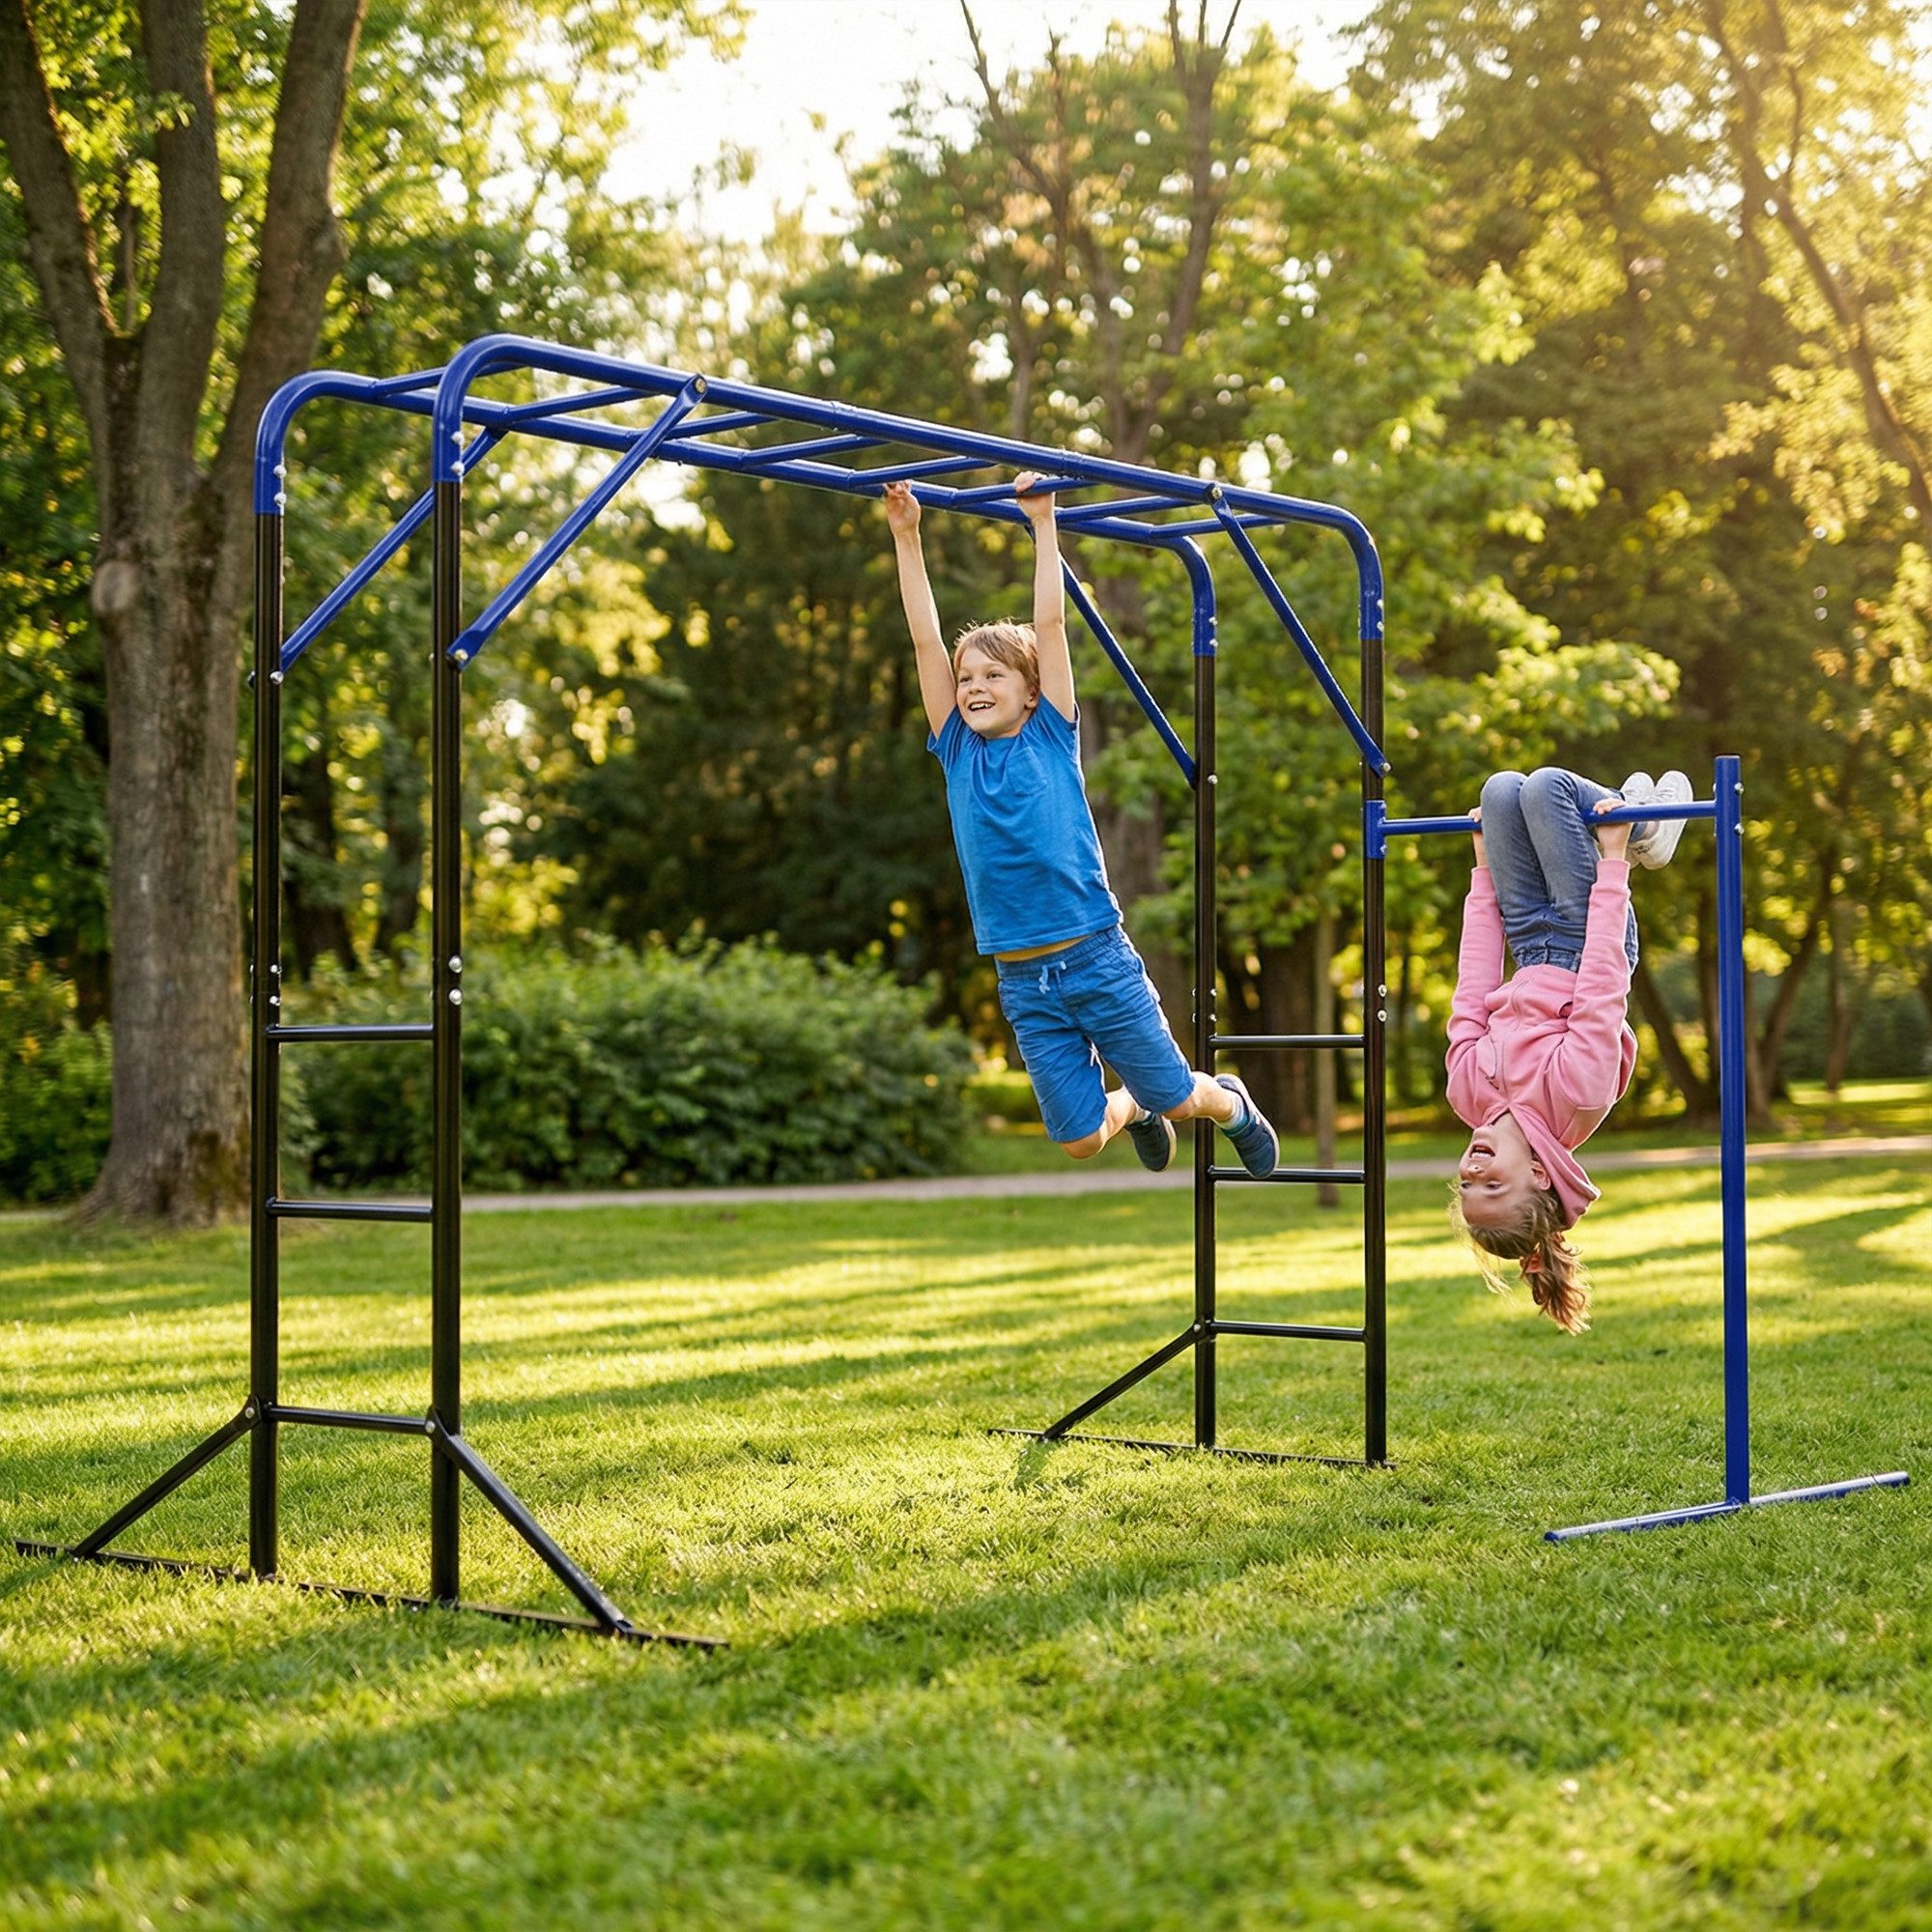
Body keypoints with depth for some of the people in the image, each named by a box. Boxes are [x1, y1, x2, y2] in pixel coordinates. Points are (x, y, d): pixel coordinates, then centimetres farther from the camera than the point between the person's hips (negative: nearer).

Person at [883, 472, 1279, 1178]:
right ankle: (1134, 1111, 39)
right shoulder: (956, 749, 5)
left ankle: (1236, 1106, 41)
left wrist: (1043, 523, -5)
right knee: (1080, 1138, 5)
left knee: (1177, 1096, 7)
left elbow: (1050, 624, -5)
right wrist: (906, 536, -2)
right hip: (1023, 981, 3)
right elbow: (926, 641, 1)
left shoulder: (1052, 737, -1)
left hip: (1097, 959, -3)